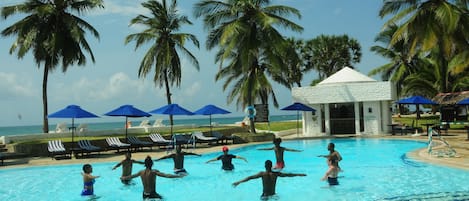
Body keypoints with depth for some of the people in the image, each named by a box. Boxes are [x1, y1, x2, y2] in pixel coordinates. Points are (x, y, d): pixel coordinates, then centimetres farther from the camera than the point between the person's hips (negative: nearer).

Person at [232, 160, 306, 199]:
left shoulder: (262, 174, -10)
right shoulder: (276, 174, -4)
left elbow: (250, 177, -17)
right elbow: (288, 174, 6)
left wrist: (239, 182, -18)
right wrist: (299, 174, 18)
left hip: (265, 196, -3)